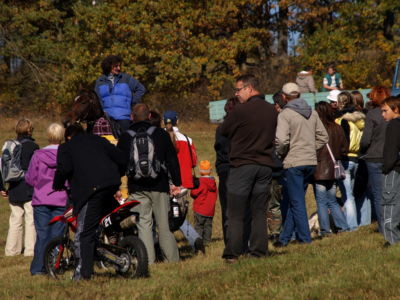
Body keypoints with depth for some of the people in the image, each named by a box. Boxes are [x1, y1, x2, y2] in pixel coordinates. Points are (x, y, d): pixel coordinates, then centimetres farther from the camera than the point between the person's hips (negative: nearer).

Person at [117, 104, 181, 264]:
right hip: (159, 185, 0)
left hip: (137, 189, 0)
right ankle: (173, 259, 3)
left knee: (144, 223, 1)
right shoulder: (161, 134, 4)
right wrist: (176, 183, 12)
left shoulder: (125, 137, 4)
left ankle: (148, 260, -6)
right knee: (164, 224, 3)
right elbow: (172, 160, 5)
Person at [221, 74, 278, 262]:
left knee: (235, 213, 0)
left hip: (242, 164, -5)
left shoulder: (241, 111, -13)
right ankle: (258, 252, 7)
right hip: (265, 165, 5)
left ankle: (233, 253, -4)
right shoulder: (272, 111, 5)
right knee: (259, 212, 10)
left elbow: (224, 131, -1)